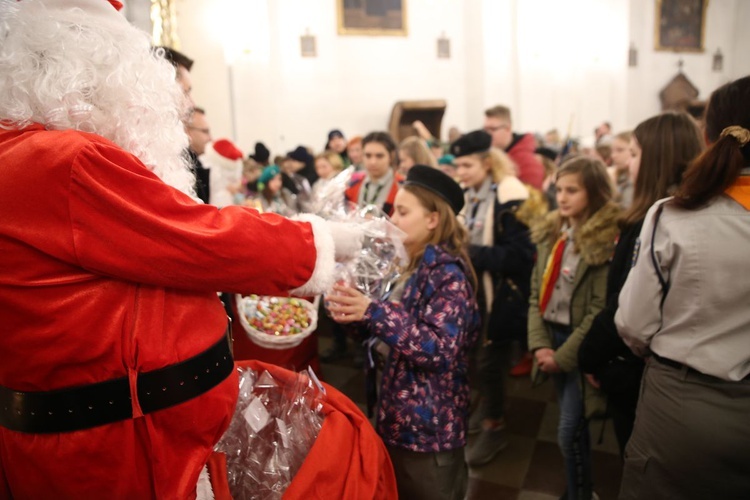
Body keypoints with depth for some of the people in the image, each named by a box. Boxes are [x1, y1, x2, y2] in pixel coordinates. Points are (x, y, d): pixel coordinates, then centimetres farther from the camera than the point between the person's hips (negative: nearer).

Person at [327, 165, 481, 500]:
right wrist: (358, 313, -3)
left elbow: (439, 349, -27)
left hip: (430, 427, -9)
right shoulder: (419, 267, 8)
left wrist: (373, 312, -33)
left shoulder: (449, 273, -19)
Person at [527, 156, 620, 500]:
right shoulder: (550, 233, 6)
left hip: (581, 345, -6)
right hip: (552, 337, 6)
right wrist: (539, 343, -7)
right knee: (573, 427, 19)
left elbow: (600, 310, -17)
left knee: (570, 432, -1)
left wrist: (563, 355, -15)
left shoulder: (607, 240, -14)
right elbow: (536, 294, 4)